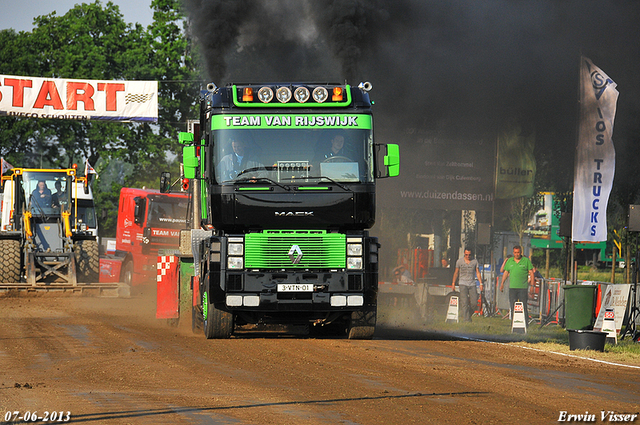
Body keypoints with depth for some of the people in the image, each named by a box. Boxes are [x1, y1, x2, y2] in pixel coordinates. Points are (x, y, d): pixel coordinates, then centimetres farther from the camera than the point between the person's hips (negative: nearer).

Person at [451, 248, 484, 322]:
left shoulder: (475, 261, 7)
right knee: (464, 302, -11)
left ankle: (469, 315, 18)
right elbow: (456, 273, 14)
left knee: (474, 302, -5)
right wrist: (453, 283, 12)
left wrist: (481, 283, 1)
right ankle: (466, 319, -11)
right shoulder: (459, 261, 6)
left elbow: (478, 273, 8)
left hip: (472, 284, 1)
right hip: (463, 284, -1)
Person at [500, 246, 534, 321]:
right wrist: (502, 283, 11)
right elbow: (506, 272, 17)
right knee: (513, 306, 3)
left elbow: (531, 272, 4)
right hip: (512, 287, 3)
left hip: (523, 287, -3)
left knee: (523, 306, -5)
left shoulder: (526, 260, 4)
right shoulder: (509, 261, 12)